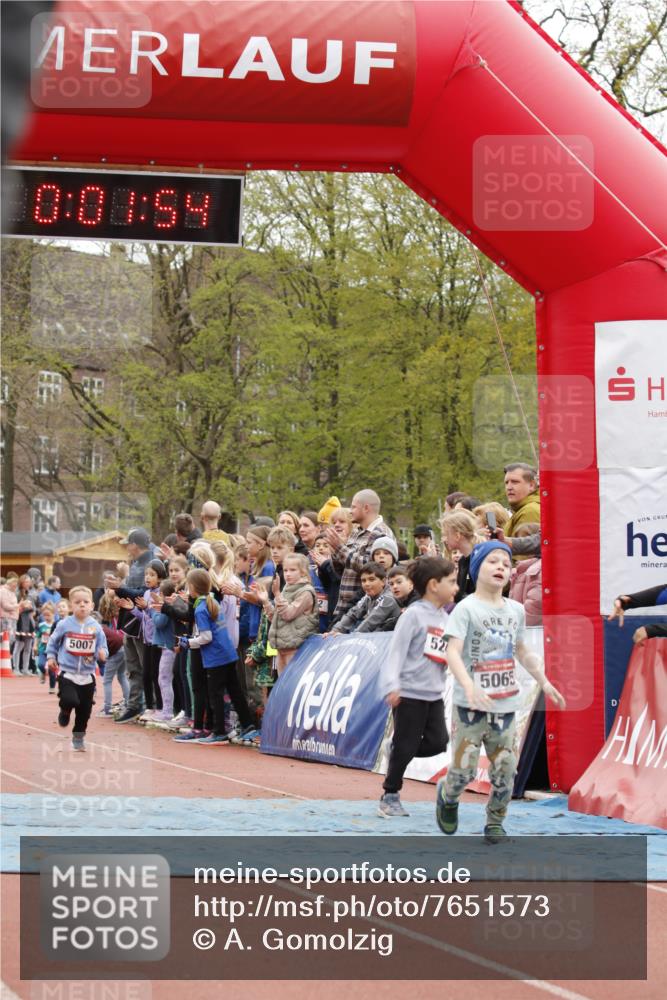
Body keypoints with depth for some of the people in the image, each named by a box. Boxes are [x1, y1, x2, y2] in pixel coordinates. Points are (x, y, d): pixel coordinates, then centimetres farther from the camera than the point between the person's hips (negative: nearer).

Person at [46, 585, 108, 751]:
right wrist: (51, 657, -1)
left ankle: (78, 737, 29)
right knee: (70, 700, -24)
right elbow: (53, 642, 9)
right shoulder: (64, 625, -6)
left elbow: (102, 649, 0)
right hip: (67, 672, -2)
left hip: (87, 675, 2)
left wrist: (102, 654, -21)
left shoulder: (96, 627, -3)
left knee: (84, 710, 8)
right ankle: (65, 712, 13)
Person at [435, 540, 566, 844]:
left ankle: (495, 820, 23)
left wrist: (544, 682, 17)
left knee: (505, 768, 5)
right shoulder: (466, 608, -9)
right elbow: (452, 652, -18)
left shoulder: (516, 610, 11)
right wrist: (469, 687, -32)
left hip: (505, 704, 5)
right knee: (464, 767, -6)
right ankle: (447, 796, 26)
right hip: (470, 704, -5)